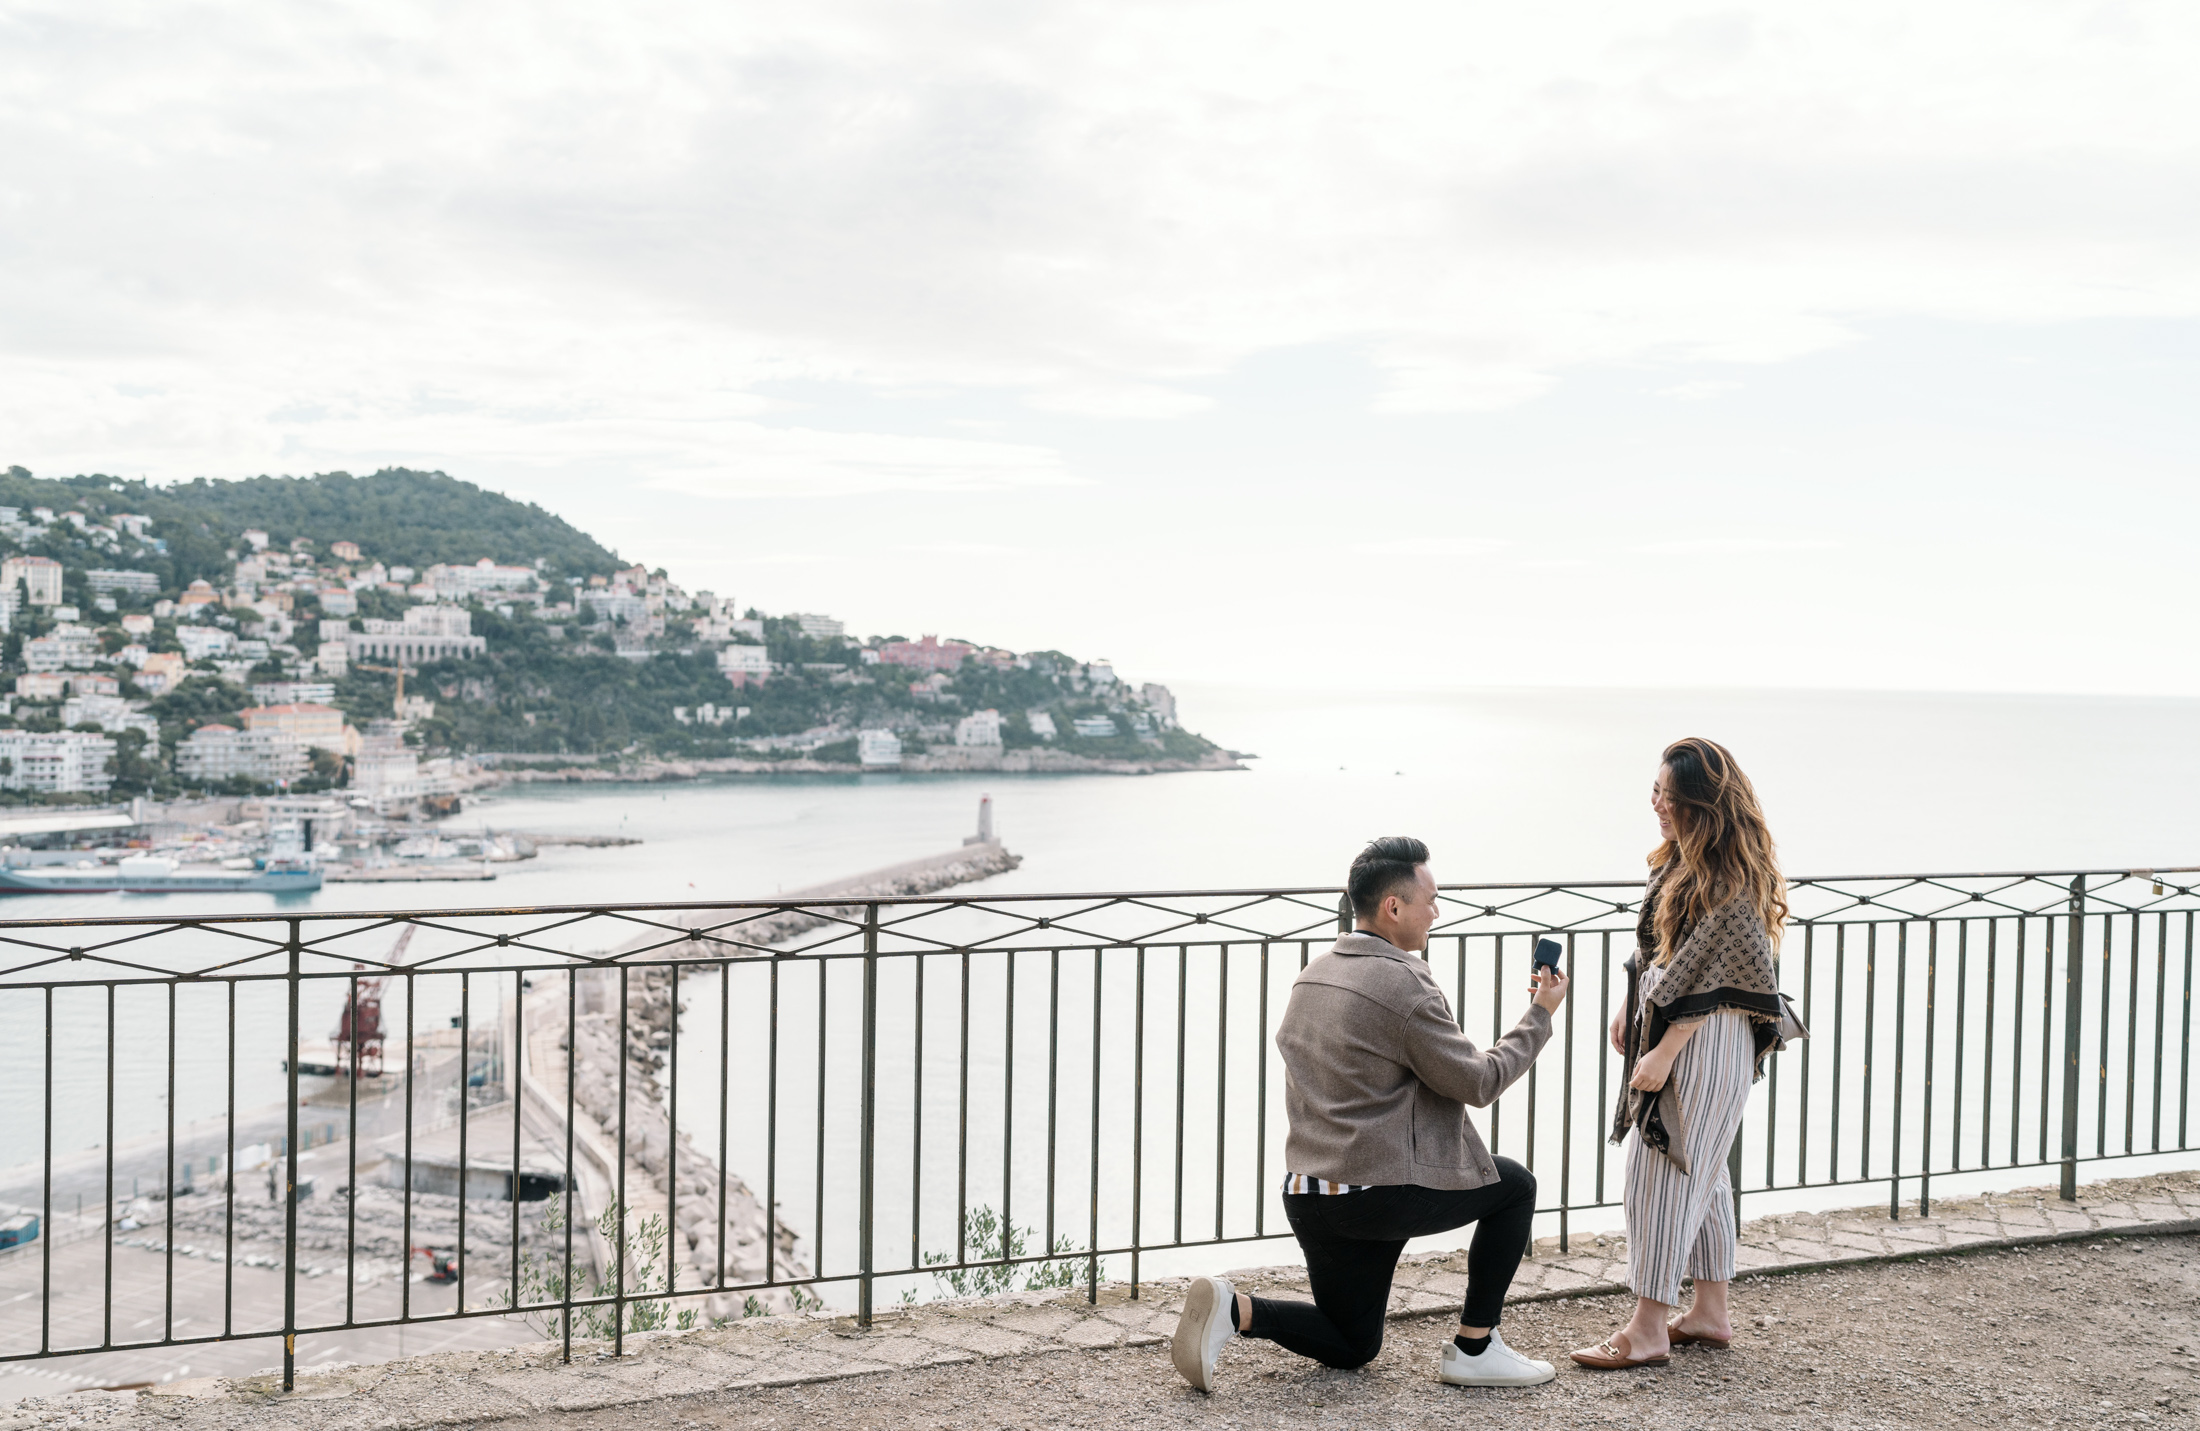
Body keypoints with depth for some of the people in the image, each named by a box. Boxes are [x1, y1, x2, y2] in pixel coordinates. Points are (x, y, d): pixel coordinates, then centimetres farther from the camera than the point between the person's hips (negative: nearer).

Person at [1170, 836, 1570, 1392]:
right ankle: (1474, 1348, 14)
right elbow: (1479, 1082, -9)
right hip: (1384, 1192, -8)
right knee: (1514, 1185, 15)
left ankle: (1235, 1309, -2)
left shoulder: (1311, 975, 10)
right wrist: (1540, 1014, 2)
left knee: (1351, 1346, 23)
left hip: (1307, 1196, 8)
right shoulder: (1406, 986, -15)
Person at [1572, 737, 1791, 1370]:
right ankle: (1710, 1312, 26)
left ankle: (1648, 1329, 2)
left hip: (1704, 1040, -10)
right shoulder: (1683, 857, 8)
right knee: (1698, 1169, 16)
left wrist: (1664, 1052, -21)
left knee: (1661, 1169, -6)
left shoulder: (1732, 880, -20)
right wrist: (1631, 1009, 19)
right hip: (1667, 1025, 10)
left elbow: (1709, 980, -22)